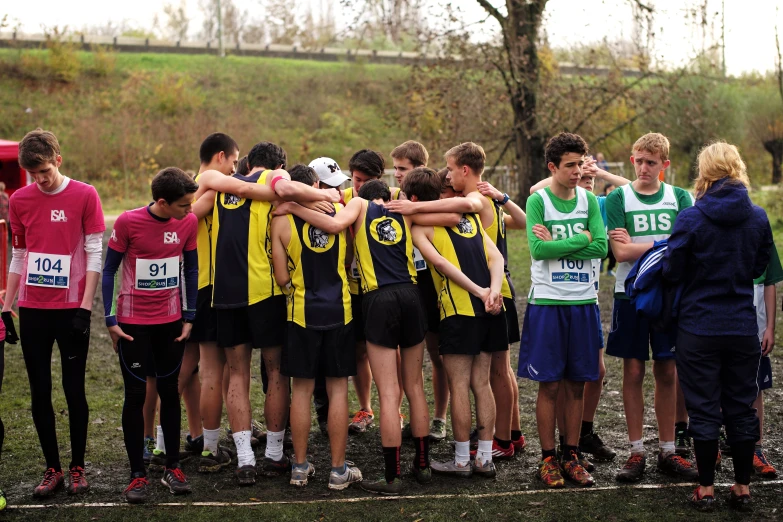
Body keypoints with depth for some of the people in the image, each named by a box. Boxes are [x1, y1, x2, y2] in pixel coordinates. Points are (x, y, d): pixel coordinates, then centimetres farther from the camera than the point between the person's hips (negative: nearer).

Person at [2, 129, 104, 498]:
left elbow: (94, 255, -5)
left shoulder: (84, 196, -5)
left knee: (74, 390, 3)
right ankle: (52, 469, 16)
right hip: (32, 310, 3)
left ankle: (77, 467, 15)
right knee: (39, 393, 6)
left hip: (71, 310, -3)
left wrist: (85, 308, -10)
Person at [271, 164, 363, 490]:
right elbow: (348, 263, 10)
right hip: (339, 311, 1)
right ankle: (338, 470, 10)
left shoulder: (282, 222, -6)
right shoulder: (341, 213, 0)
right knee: (338, 390, 6)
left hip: (303, 313, -1)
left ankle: (300, 467, 15)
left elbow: (282, 278, -5)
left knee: (301, 390, 8)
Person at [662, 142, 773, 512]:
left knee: (704, 408, 7)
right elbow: (759, 267, 10)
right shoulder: (758, 218, -2)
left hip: (699, 329, -3)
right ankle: (742, 488, 21)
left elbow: (672, 272, -9)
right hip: (743, 328, 3)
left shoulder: (691, 219, -14)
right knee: (741, 408, 13)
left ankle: (706, 489, 14)